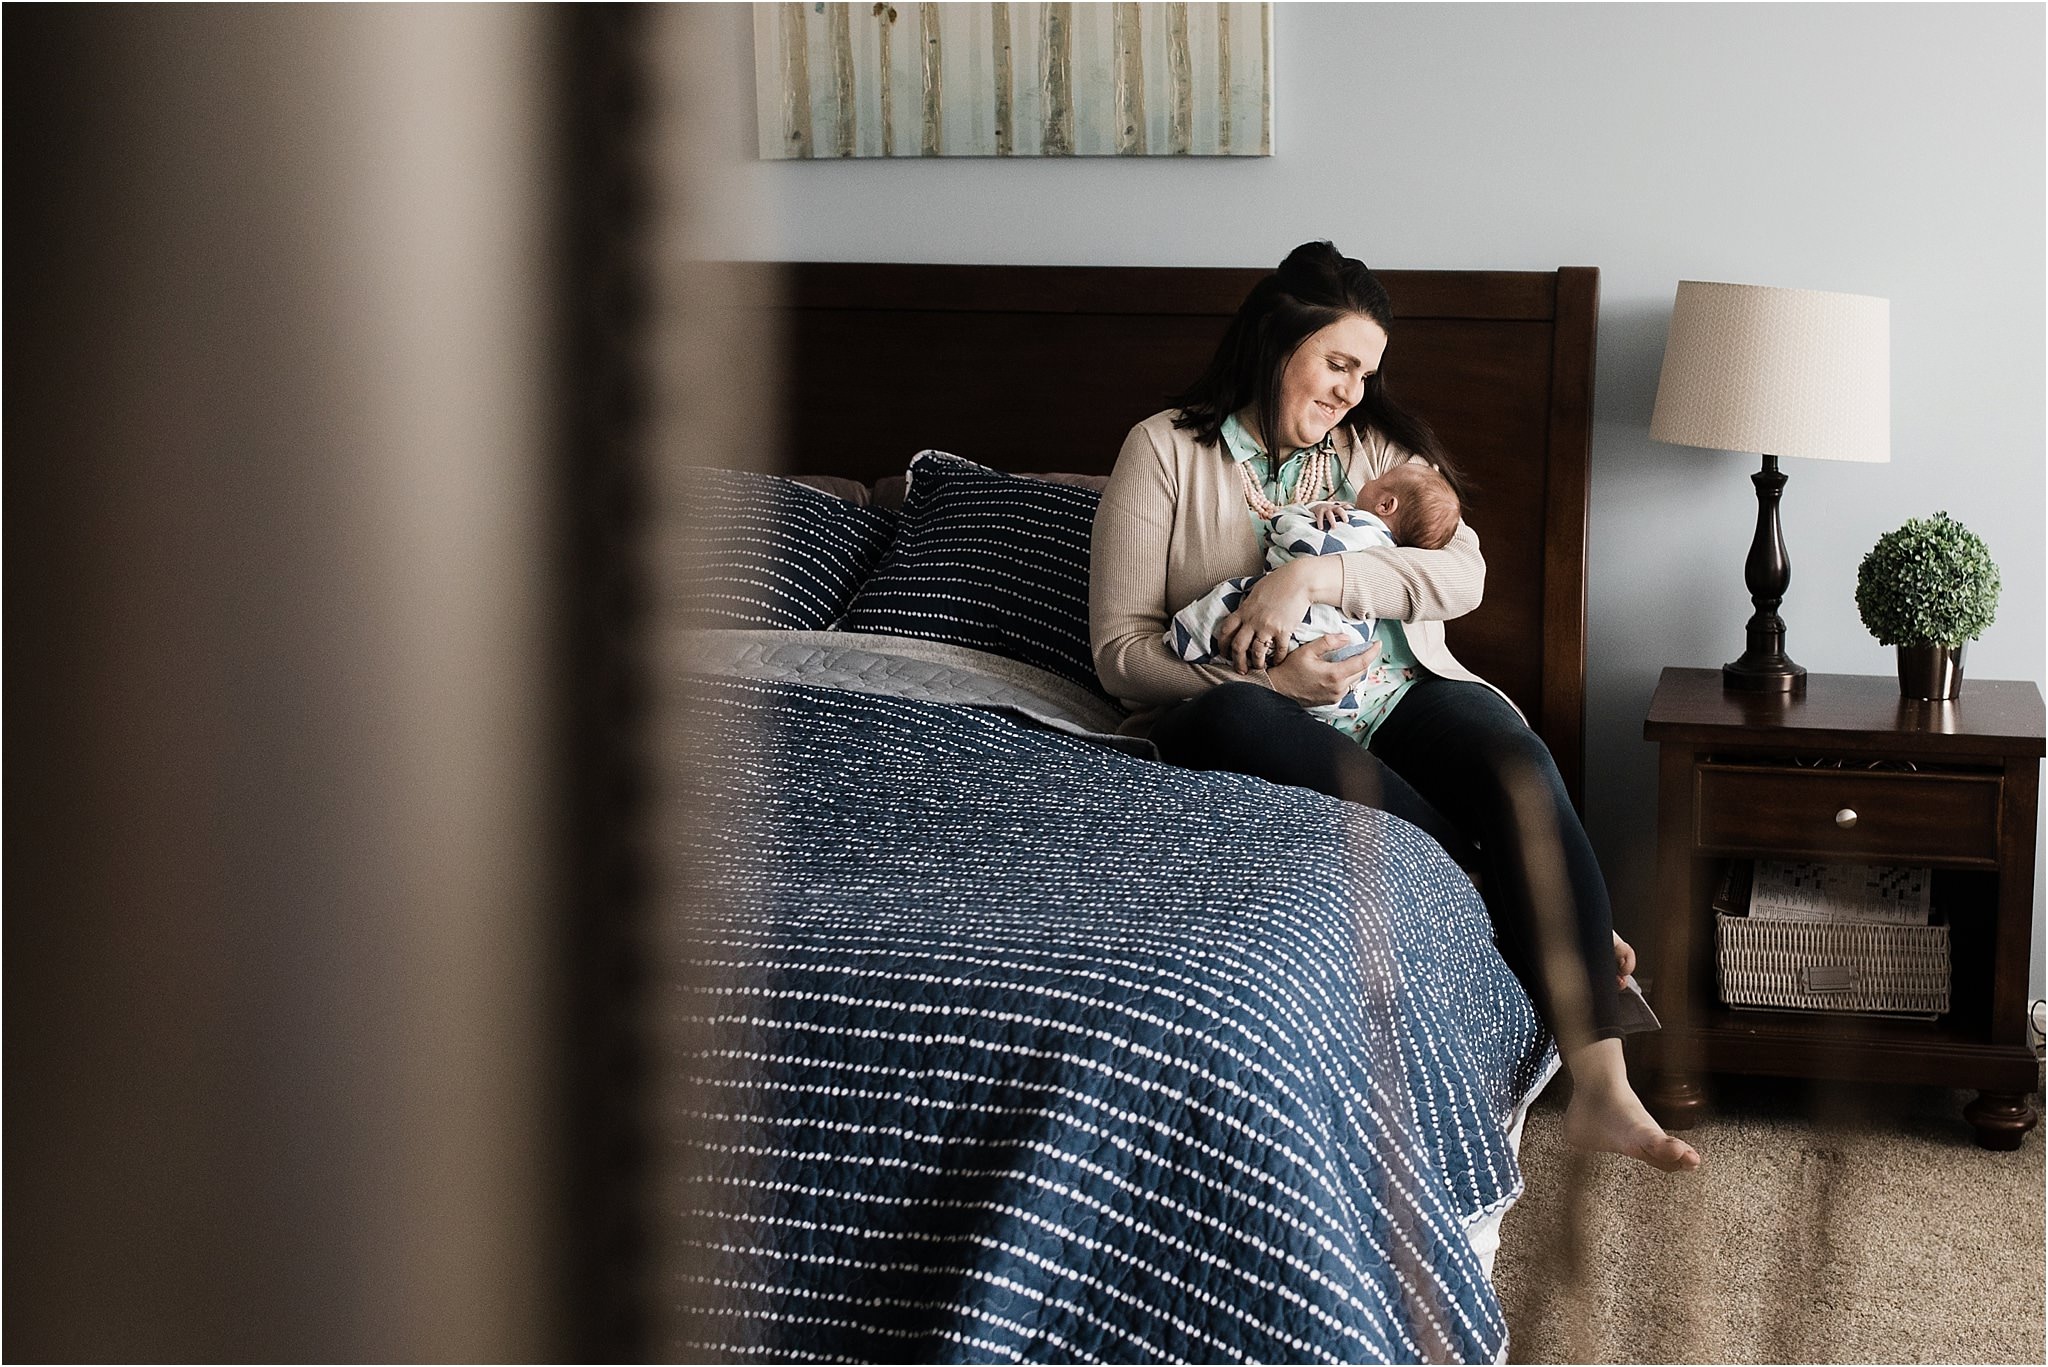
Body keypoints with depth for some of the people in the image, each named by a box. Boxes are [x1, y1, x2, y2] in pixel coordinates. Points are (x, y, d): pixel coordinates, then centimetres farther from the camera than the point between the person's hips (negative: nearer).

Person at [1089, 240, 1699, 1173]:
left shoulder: (1379, 444, 15)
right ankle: (1537, 913, -28)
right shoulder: (1165, 451, 5)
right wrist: (1263, 683, -18)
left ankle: (1602, 1089, -38)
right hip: (1275, 714, -2)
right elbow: (1121, 649, -2)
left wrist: (1312, 577, -18)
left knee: (1515, 764, -31)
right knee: (1226, 720, -39)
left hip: (1403, 694, 2)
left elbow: (1462, 574, -3)